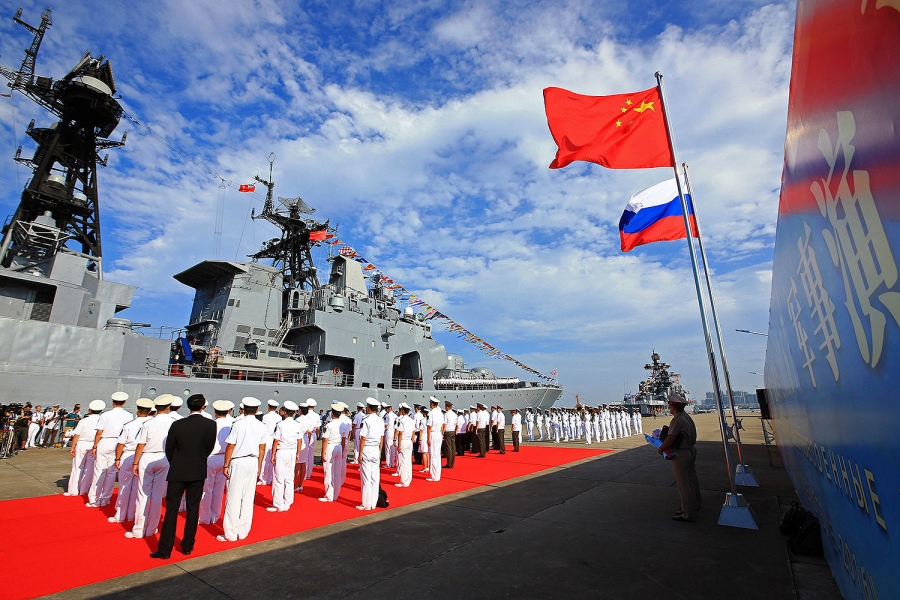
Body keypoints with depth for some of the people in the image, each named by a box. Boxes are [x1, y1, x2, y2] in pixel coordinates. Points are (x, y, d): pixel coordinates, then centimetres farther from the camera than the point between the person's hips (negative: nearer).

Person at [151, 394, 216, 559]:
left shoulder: (177, 425, -10)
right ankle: (187, 546, 22)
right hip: (198, 472, 1)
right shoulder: (211, 425, -10)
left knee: (171, 509, 8)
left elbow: (169, 448, 0)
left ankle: (165, 549, 13)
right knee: (193, 508, 12)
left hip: (178, 471, -1)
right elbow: (210, 447, 0)